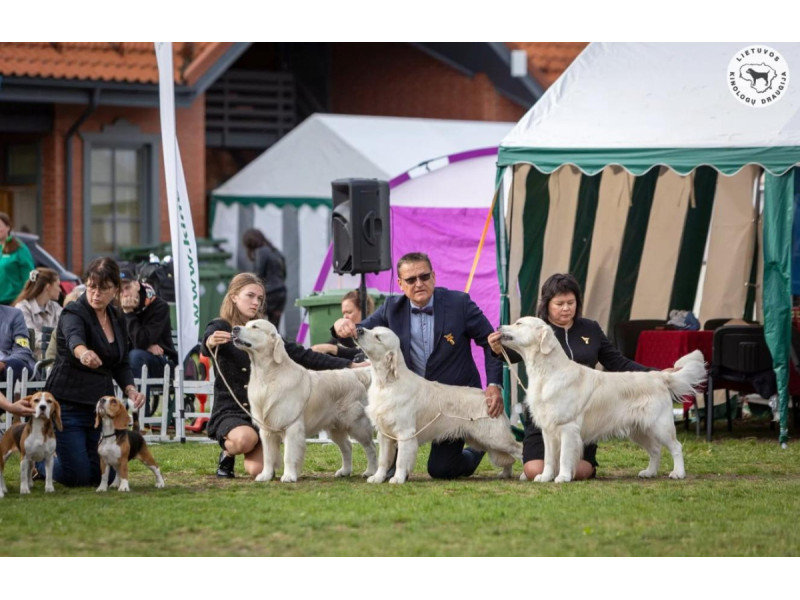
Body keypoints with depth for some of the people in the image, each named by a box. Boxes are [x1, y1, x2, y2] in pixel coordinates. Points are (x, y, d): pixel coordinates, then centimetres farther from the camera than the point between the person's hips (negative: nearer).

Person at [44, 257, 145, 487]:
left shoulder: (117, 319, 8)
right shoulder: (74, 313, -14)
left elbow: (121, 364, 16)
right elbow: (74, 338, -38)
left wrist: (130, 389, -5)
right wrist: (83, 353, -62)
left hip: (101, 405, 6)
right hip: (68, 404, -6)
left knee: (103, 475, 5)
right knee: (77, 476, -10)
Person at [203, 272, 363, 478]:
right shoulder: (220, 328, -1)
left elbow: (301, 355, 11)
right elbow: (206, 347, -24)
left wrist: (350, 366, 4)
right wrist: (211, 342, -52)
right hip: (228, 411, -4)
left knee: (257, 469, -20)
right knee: (244, 438, -37)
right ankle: (228, 454, -1)